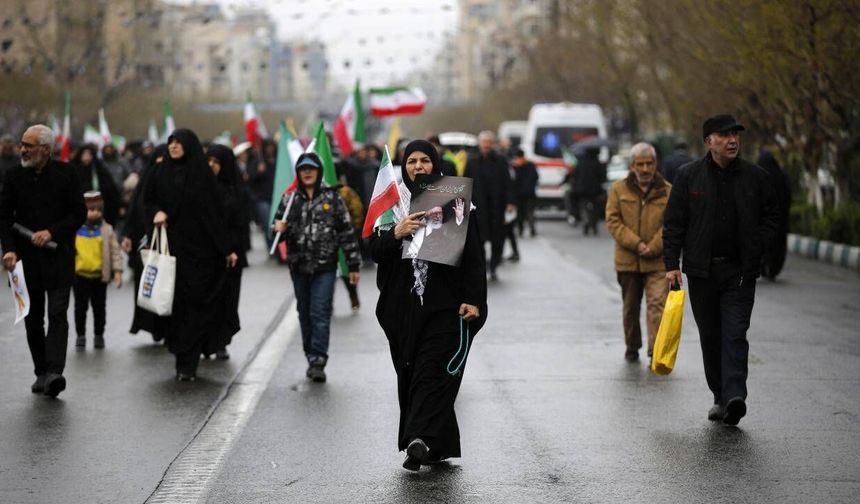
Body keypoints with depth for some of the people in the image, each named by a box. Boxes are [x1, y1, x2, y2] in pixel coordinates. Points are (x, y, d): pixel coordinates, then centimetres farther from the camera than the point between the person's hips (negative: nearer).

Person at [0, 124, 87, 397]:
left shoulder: (64, 173, -3)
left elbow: (80, 212, -1)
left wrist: (52, 232, -13)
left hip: (58, 257, -3)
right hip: (26, 258, 3)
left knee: (57, 314, -13)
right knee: (33, 318, 7)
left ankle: (54, 372, -21)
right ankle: (41, 372, 16)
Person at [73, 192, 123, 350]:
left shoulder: (107, 230, -2)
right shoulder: (75, 230, -2)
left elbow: (115, 251, -2)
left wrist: (117, 271, -8)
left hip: (100, 276, 0)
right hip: (80, 275, 0)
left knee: (99, 307, 10)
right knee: (80, 307, 7)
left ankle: (99, 335, 21)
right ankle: (81, 335, 17)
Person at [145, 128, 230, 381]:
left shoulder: (203, 174, -2)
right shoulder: (162, 173, 8)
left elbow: (214, 212, -3)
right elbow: (149, 200, 19)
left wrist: (226, 249, -4)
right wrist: (157, 212, -5)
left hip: (200, 247, -3)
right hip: (172, 245, 3)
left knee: (197, 303, -6)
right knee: (177, 301, 1)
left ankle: (187, 363, -6)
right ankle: (185, 361, 8)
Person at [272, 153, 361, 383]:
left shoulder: (331, 198, 1)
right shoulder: (290, 199, 6)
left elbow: (346, 232, 3)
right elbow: (279, 223, 9)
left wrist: (354, 265, 2)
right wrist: (279, 228, -17)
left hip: (325, 266, -3)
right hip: (299, 266, 3)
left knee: (320, 314, -10)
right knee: (305, 315, 9)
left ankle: (318, 362, -13)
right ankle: (312, 360, 18)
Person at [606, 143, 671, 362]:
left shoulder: (667, 191, 2)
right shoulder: (619, 189, 3)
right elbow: (613, 221, -3)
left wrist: (654, 247, -14)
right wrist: (636, 244, -14)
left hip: (658, 262, -2)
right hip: (627, 260, 2)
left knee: (657, 304, -14)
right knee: (630, 307, 15)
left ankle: (656, 350, -18)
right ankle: (632, 347, 31)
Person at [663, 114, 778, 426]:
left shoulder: (755, 177, 4)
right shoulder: (689, 176, 2)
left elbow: (770, 216, 13)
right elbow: (673, 222, 3)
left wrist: (757, 246, -3)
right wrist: (672, 264, -4)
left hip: (740, 271, -1)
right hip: (702, 271, 1)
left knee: (735, 334, -12)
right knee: (710, 336, 8)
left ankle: (734, 396, -19)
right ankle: (720, 397, 17)